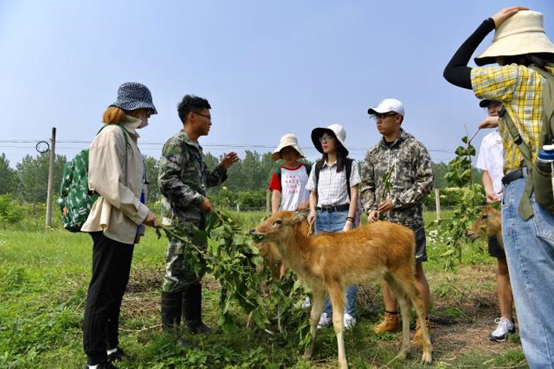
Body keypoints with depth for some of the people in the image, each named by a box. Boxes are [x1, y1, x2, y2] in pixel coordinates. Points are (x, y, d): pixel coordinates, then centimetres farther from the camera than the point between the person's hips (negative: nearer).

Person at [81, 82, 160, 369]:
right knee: (103, 292, -1)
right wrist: (144, 214, -14)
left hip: (125, 227, 10)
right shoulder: (112, 134, -12)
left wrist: (139, 218, 13)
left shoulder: (128, 136, 16)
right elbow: (112, 187, -20)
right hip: (112, 226, -9)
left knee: (115, 291, 16)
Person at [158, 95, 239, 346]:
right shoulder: (176, 144, -10)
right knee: (177, 274, -4)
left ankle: (194, 323, 27)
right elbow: (167, 181, -20)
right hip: (180, 220, -10)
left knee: (195, 272, 15)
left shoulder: (196, 148, 18)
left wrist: (222, 168, 12)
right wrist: (199, 200, -18)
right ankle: (170, 330, 7)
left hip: (197, 221, 10)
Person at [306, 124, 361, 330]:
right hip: (322, 218, 4)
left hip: (342, 216, -4)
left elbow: (354, 195, -3)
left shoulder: (349, 164, 1)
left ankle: (349, 313, 5)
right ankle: (326, 312, 15)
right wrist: (313, 211, -2)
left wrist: (350, 221, -12)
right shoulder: (317, 167, 13)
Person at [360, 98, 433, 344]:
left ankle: (423, 323, 10)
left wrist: (397, 201, -14)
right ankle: (391, 318, 25)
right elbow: (366, 185, 14)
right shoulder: (373, 153, 11)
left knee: (415, 270, -1)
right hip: (382, 221, 6)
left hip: (408, 220, -5)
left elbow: (426, 182, -9)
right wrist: (371, 209, -1)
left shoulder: (414, 148, -4)